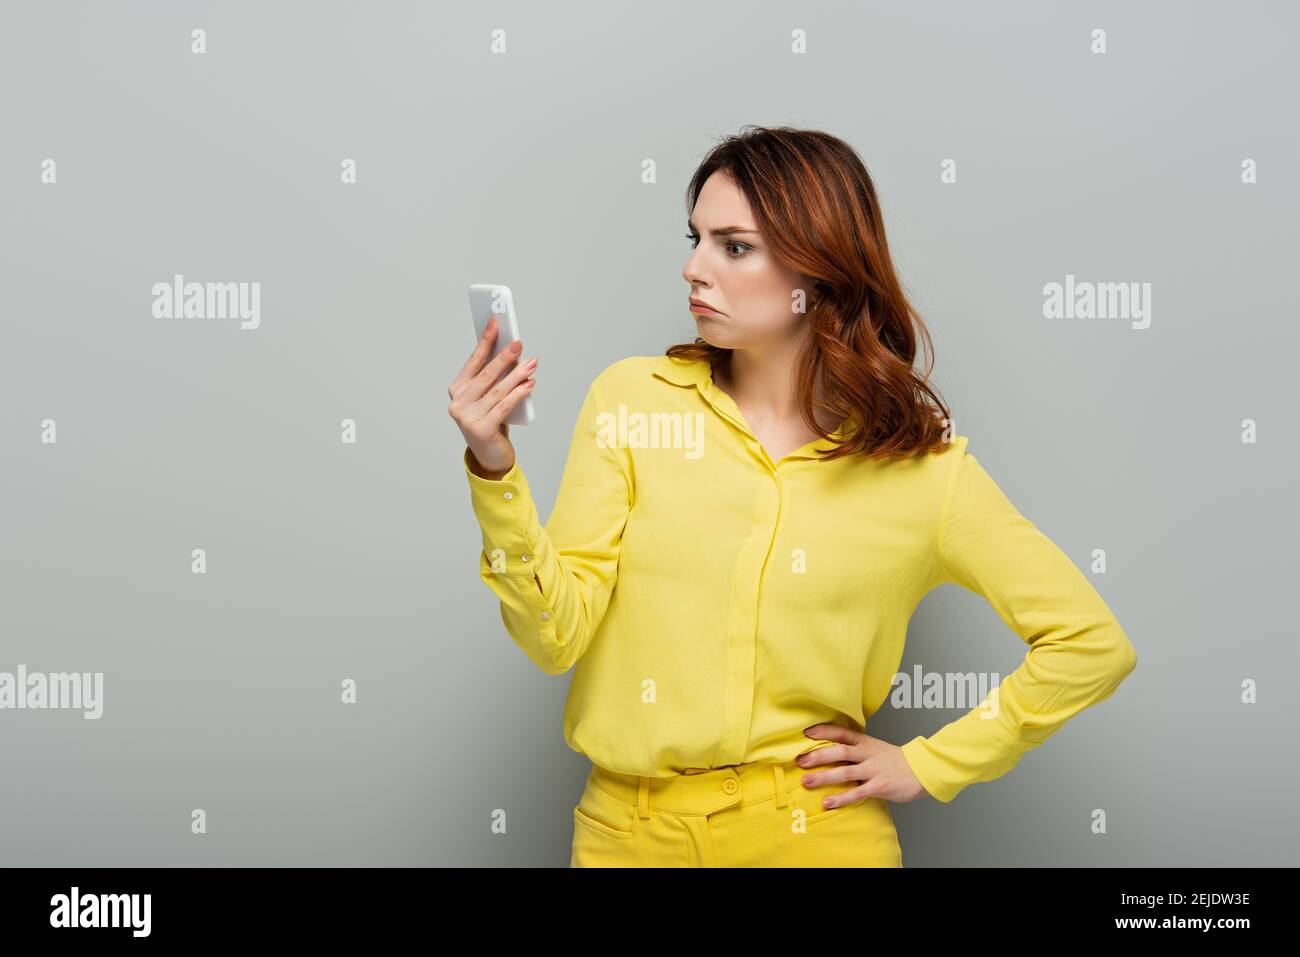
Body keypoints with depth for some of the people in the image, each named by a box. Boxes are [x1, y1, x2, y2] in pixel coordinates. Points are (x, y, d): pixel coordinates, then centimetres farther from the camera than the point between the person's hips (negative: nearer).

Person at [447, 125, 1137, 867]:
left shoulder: (920, 464, -7)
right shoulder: (633, 401, -5)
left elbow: (1095, 644, -2)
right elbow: (557, 635, -10)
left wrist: (927, 765, -3)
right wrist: (496, 473, -22)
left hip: (814, 831, -1)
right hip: (627, 832, 2)